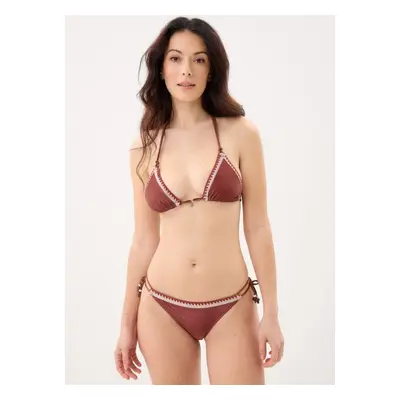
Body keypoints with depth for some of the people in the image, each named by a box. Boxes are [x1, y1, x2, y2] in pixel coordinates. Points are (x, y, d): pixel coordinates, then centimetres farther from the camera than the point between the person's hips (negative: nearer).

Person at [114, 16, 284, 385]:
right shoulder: (145, 146, 2)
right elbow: (144, 239, 7)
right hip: (162, 309, 2)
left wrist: (271, 314, -3)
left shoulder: (240, 133, -3)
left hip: (231, 308, -1)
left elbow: (258, 228, -2)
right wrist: (128, 323, 9)